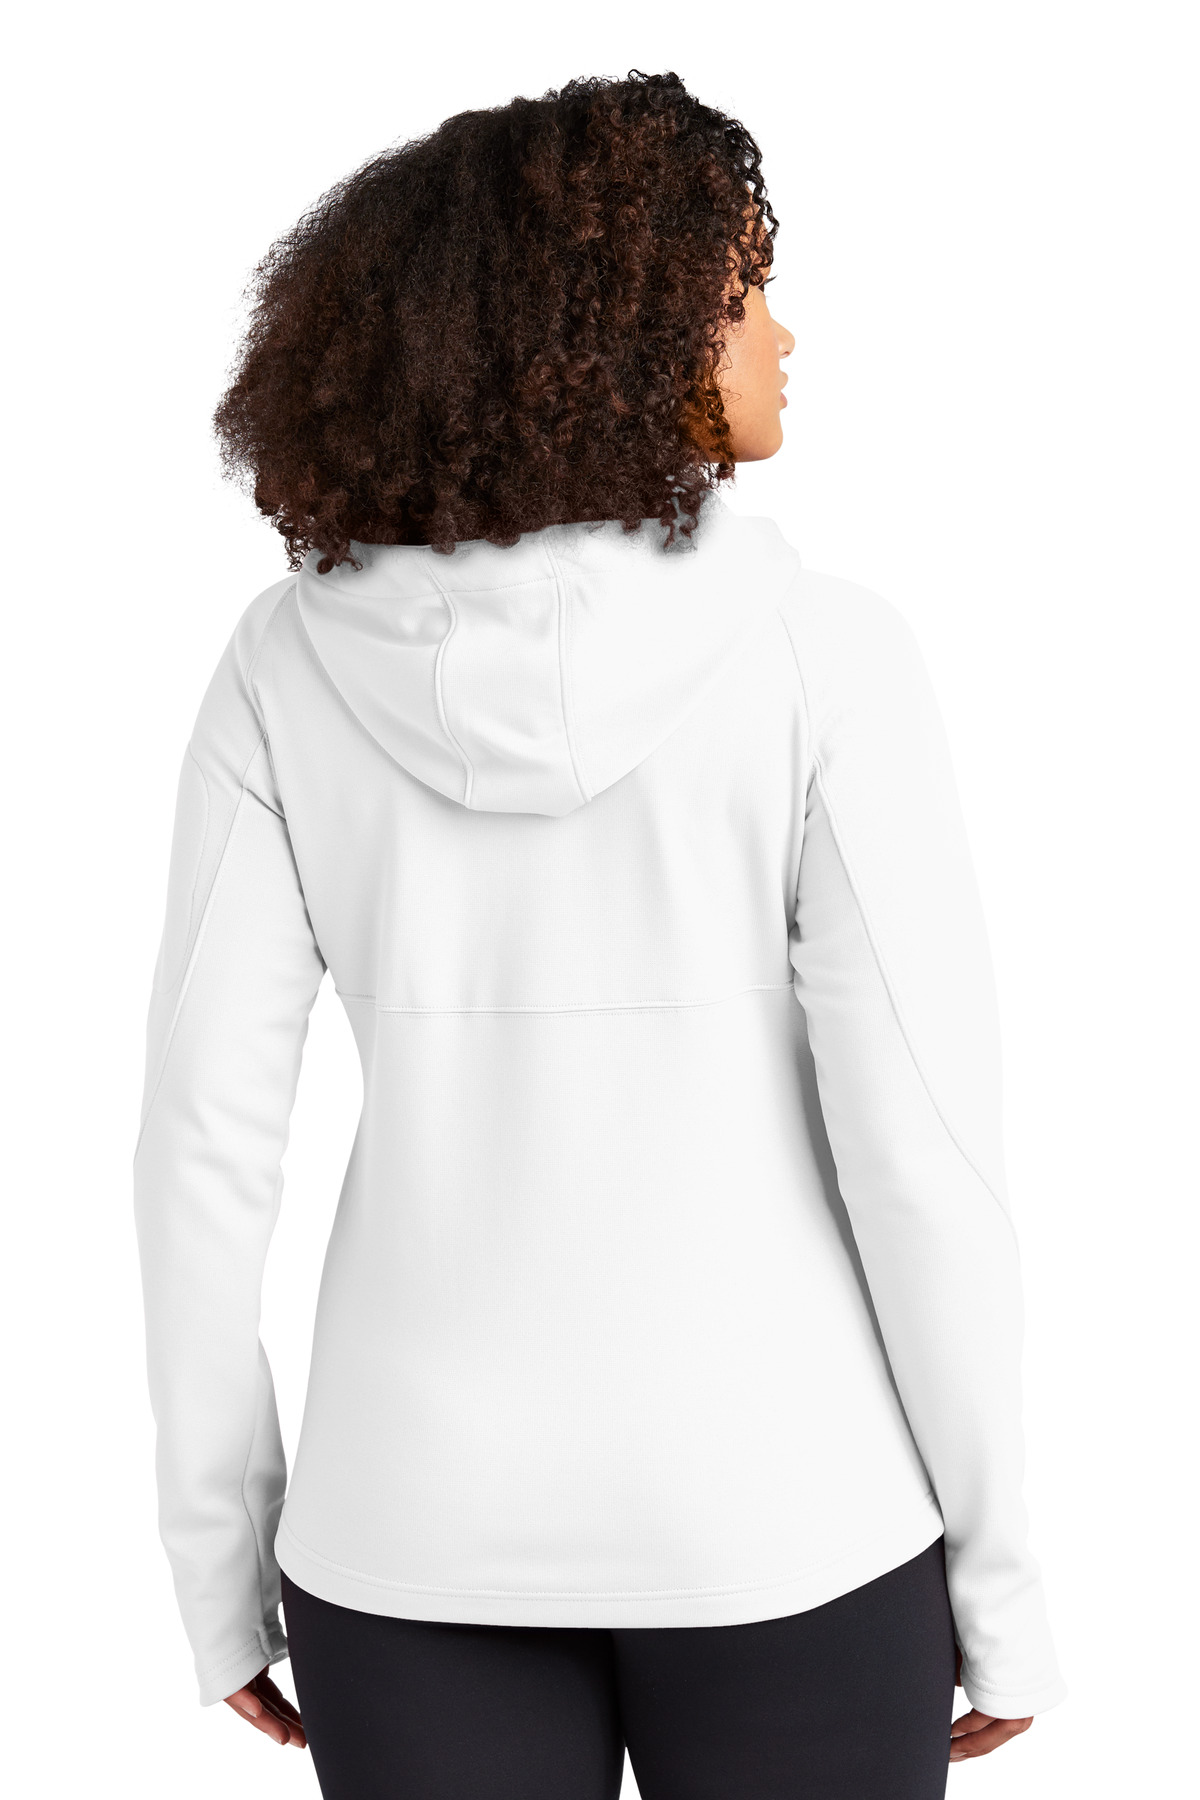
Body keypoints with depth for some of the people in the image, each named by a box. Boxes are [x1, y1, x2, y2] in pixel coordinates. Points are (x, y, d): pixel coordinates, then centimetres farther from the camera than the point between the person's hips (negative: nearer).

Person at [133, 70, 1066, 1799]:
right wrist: (1002, 1585, -2)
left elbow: (203, 1137, -6)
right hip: (772, 1505, -2)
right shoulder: (818, 655, -14)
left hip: (430, 1519, 2)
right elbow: (924, 1143, -15)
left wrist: (222, 1558, 6)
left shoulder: (294, 665, -6)